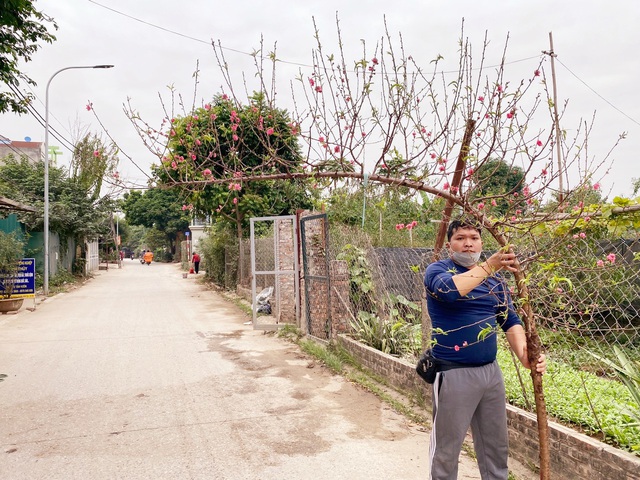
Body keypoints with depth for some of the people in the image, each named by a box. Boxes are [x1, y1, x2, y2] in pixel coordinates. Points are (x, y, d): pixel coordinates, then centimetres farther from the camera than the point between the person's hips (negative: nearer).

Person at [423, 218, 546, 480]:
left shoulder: (494, 278, 11)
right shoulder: (437, 270, -6)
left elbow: (509, 319, 6)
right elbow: (450, 289, -29)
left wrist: (523, 354, -11)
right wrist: (489, 266, -31)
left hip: (491, 370, 6)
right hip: (454, 374, -6)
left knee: (497, 444, 17)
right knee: (446, 449, 5)